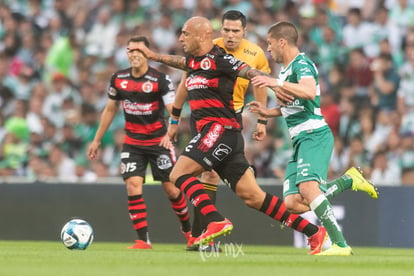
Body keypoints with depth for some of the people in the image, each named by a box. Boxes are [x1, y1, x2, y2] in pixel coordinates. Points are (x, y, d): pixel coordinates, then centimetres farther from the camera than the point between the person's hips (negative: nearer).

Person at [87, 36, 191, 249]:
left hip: (159, 142, -3)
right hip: (132, 142, 3)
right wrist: (97, 140, 16)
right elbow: (110, 110, 14)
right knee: (133, 186, -13)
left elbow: (174, 111, -20)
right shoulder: (118, 79, 0)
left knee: (171, 189, 1)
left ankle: (188, 229, 27)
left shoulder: (160, 79, -13)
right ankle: (143, 240, -10)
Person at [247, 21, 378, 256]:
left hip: (314, 136, -10)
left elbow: (309, 92, -31)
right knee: (293, 204, -2)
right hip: (301, 140, 10)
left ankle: (340, 245, -31)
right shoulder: (286, 69, 21)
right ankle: (349, 180, 13)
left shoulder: (302, 64, -9)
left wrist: (277, 84, -35)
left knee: (307, 187, -29)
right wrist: (268, 112, 22)